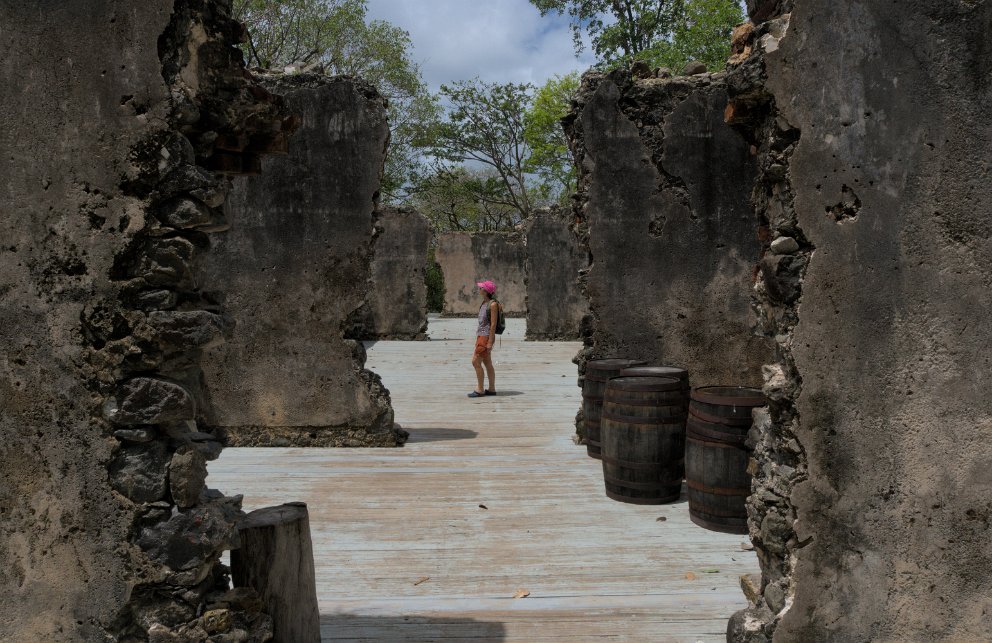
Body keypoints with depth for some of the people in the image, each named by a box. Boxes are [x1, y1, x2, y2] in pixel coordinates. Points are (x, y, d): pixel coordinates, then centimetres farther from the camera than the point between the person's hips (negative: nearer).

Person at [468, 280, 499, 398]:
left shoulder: (493, 304, -13)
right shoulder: (484, 303, 13)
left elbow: (493, 324, -17)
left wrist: (490, 342, -19)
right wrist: (478, 338, 17)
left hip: (486, 336, -9)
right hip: (480, 335, 9)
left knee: (475, 361, -8)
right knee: (487, 363, 11)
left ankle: (480, 389, -2)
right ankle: (491, 389, 16)